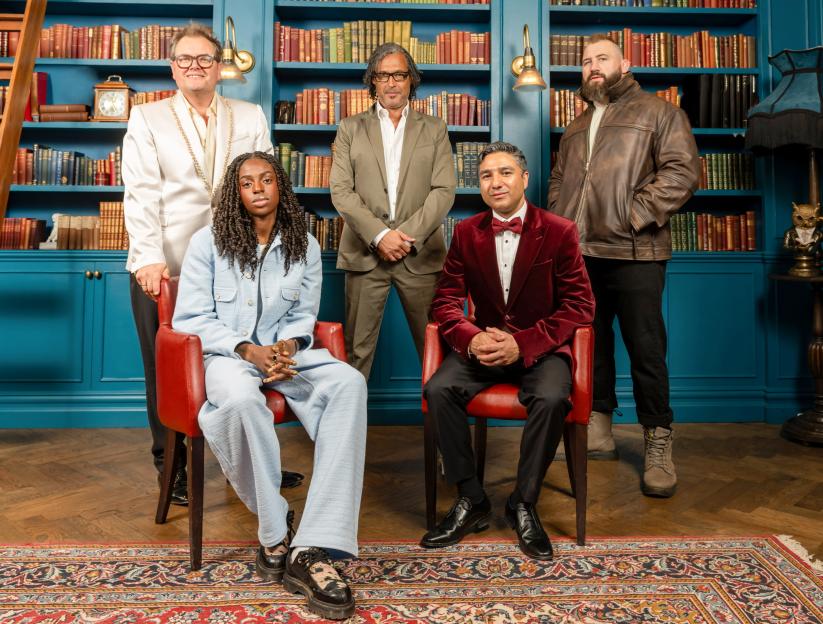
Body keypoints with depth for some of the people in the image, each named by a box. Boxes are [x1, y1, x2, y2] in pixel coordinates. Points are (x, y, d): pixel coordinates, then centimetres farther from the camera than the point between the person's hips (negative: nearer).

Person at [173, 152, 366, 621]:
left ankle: (312, 548, -35)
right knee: (241, 399, -40)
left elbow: (304, 317, 11)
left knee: (349, 383, -29)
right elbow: (190, 318, -3)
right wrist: (247, 350, -17)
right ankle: (276, 532, -20)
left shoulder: (305, 246, 10)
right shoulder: (209, 243, 1)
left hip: (285, 352, 3)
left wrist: (288, 346, -12)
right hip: (226, 353, -3)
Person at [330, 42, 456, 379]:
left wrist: (407, 235, -10)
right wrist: (379, 234, -11)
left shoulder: (434, 129, 12)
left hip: (420, 254, 0)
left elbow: (444, 191, 2)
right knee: (357, 347, 2)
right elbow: (341, 191, 1)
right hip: (365, 252, 0)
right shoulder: (350, 129, 11)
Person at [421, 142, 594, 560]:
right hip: (483, 345, 3)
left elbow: (580, 305, -8)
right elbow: (446, 300, 4)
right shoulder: (466, 233, 5)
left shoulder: (559, 232, -4)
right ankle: (471, 501, -9)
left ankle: (523, 505, -10)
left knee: (552, 398, -33)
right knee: (439, 389, -25)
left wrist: (523, 344, -21)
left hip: (540, 349, -2)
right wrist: (471, 338, -19)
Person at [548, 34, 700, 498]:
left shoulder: (658, 112, 4)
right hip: (579, 252, 6)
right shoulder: (577, 127, 22)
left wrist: (632, 215, -15)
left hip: (634, 253, -6)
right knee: (591, 343, 10)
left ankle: (659, 443, 8)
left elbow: (682, 171, -7)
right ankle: (599, 432, 22)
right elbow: (559, 181, 24)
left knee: (646, 349, -3)